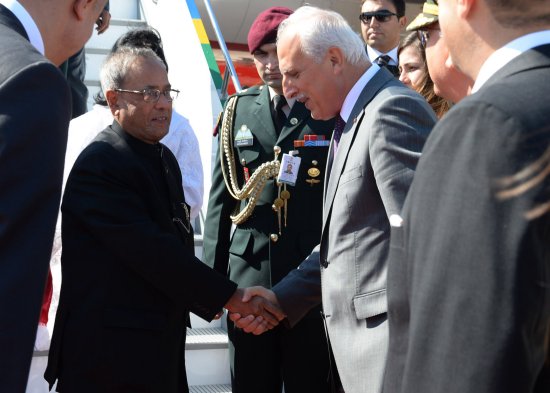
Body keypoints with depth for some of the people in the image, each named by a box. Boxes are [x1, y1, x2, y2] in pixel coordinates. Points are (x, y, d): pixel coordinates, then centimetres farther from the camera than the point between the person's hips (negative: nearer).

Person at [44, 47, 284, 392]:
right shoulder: (98, 164, -15)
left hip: (162, 345, 8)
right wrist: (230, 297, -19)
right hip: (110, 353, -8)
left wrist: (204, 301, 8)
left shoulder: (165, 158, 14)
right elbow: (150, 252, -23)